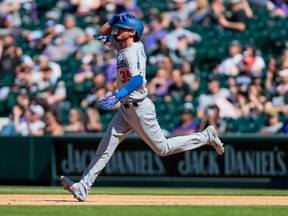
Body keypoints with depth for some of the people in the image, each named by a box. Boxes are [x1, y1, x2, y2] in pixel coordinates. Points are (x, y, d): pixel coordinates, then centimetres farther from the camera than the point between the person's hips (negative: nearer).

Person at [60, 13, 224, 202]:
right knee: (105, 147, 0)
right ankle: (82, 188, -4)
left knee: (163, 148, 1)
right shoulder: (121, 45, 8)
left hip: (140, 108, -9)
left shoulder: (133, 51, -20)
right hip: (125, 109, 9)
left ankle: (206, 137, 16)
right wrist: (114, 19, 4)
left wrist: (118, 96, -44)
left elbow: (138, 79, -34)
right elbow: (101, 35, 22)